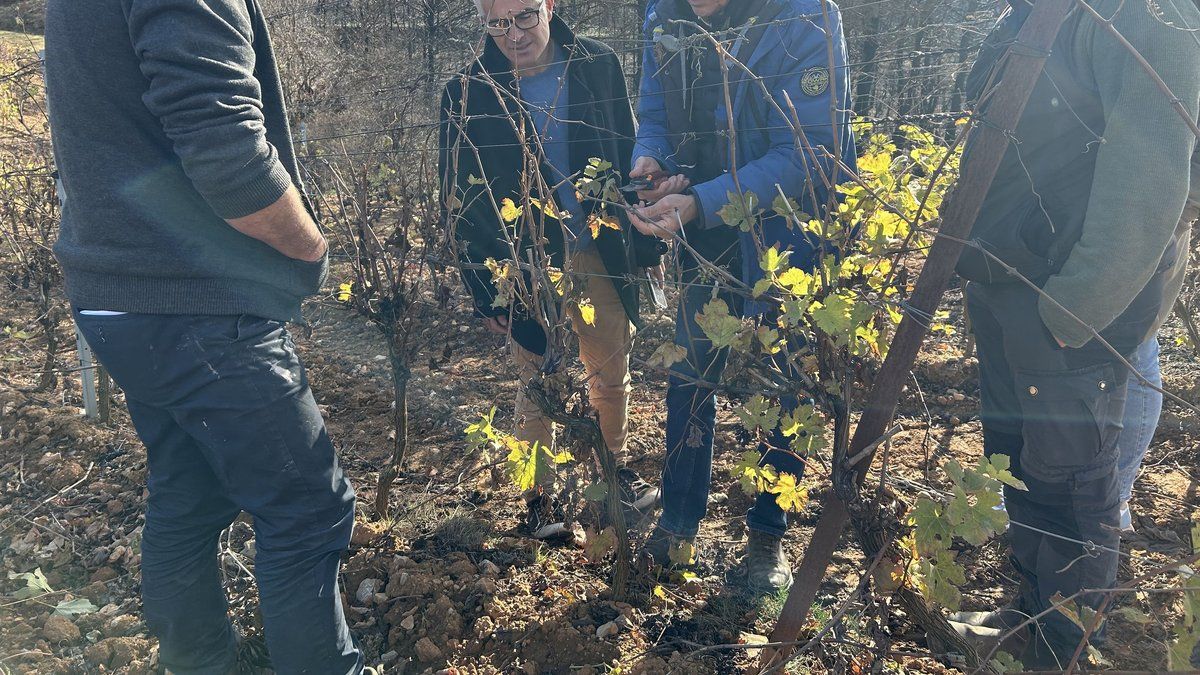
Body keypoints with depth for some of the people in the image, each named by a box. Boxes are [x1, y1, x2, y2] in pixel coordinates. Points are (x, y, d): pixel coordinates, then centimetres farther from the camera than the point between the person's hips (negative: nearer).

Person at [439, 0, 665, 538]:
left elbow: (627, 153, 6)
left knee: (613, 372, 16)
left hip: (601, 255, 3)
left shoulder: (597, 64, -2)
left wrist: (645, 240, 4)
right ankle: (538, 494, 29)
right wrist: (486, 291, -9)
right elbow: (462, 204, -6)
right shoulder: (468, 95, -9)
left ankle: (613, 468, 40)